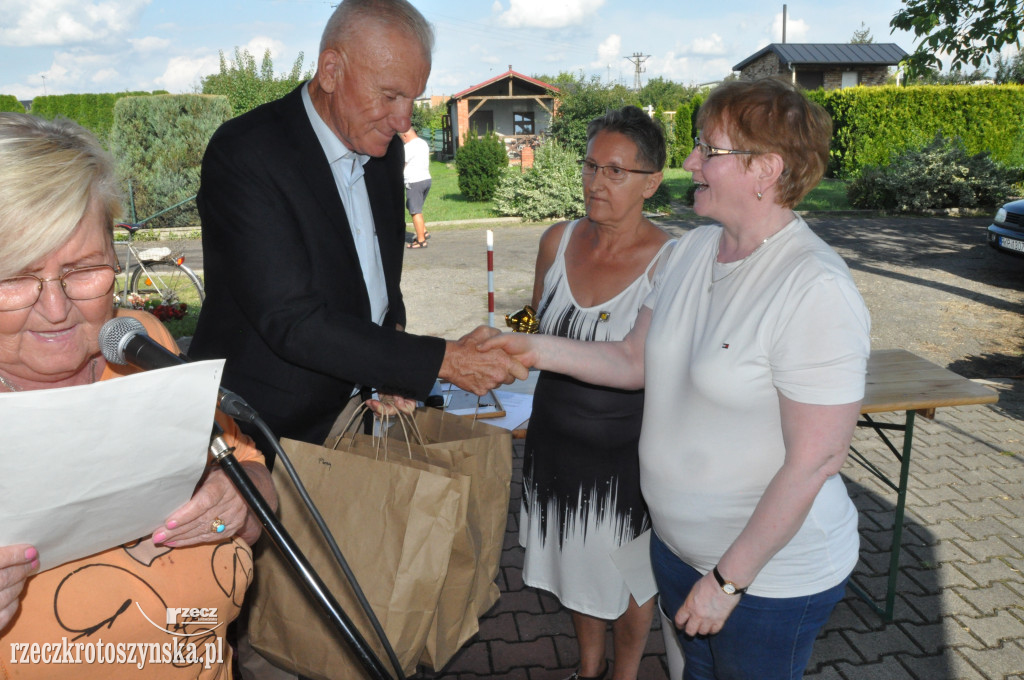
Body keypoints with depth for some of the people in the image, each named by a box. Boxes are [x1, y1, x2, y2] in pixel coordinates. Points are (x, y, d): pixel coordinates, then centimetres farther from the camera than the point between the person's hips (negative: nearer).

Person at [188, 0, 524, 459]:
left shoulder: (385, 150, 4)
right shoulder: (242, 155, -20)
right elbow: (293, 322, -26)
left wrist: (394, 372, -3)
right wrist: (442, 360, -26)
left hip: (357, 414, 6)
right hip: (261, 430, -6)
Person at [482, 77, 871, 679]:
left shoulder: (817, 291, -26)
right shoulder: (693, 249, -1)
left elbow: (815, 461, -24)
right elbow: (636, 361, 5)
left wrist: (729, 578, -19)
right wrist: (536, 349, -7)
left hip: (773, 572, -6)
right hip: (678, 541, 7)